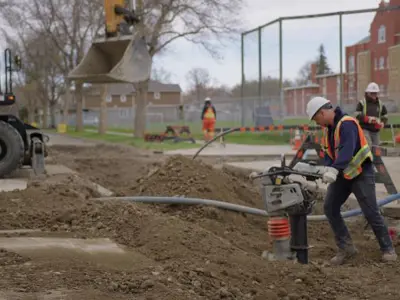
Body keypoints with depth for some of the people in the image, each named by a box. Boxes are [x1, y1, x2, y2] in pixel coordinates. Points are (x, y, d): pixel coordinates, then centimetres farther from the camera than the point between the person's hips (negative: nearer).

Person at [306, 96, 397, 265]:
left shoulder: (347, 124, -22)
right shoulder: (328, 128, 7)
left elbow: (347, 149, -35)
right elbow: (328, 152, 6)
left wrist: (334, 169, -47)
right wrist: (327, 168, -15)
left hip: (361, 173, -8)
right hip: (342, 175, 8)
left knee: (371, 212, -7)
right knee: (330, 208, -1)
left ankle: (387, 249, 8)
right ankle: (346, 248, 6)